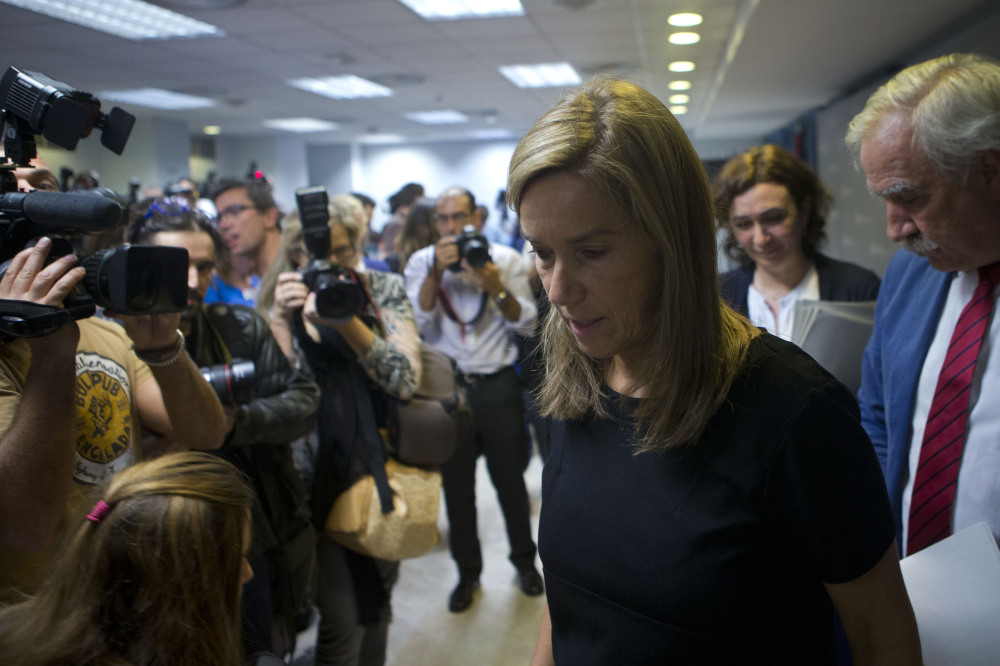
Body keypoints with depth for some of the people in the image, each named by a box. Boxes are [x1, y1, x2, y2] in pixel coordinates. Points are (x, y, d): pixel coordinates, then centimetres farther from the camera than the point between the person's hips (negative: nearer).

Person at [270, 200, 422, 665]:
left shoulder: (383, 289, -3)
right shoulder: (287, 300, -3)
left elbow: (406, 380, -16)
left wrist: (348, 323, -26)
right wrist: (280, 319, -24)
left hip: (381, 471, 2)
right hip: (320, 481, -2)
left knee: (378, 601, 20)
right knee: (342, 620, -3)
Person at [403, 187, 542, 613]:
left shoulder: (505, 259, 1)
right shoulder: (422, 262, 1)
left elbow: (526, 323, -5)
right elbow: (417, 322, -11)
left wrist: (495, 287, -21)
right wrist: (437, 272, -21)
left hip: (498, 383, 0)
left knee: (510, 478, 10)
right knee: (456, 485, 8)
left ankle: (524, 559, 32)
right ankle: (467, 572, 26)